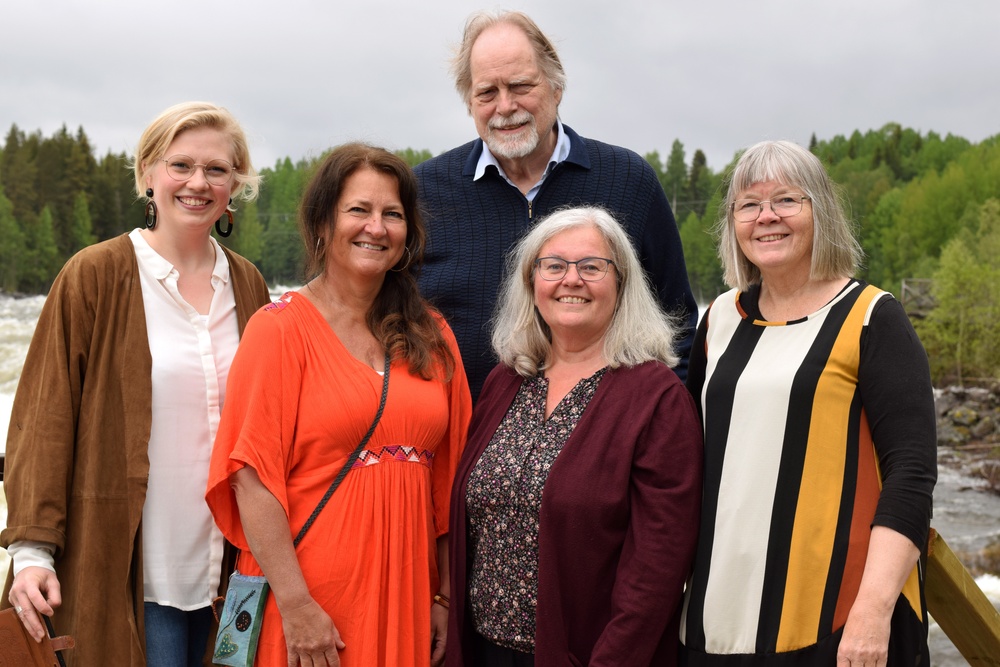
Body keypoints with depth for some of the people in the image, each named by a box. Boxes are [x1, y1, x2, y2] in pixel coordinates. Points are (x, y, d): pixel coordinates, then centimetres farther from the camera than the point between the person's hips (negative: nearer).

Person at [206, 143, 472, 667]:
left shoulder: (432, 338, 7)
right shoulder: (280, 329, -6)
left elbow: (446, 480, 9)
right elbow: (253, 477, -12)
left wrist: (444, 597, 6)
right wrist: (296, 604, -17)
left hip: (405, 597, 4)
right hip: (305, 607, -4)